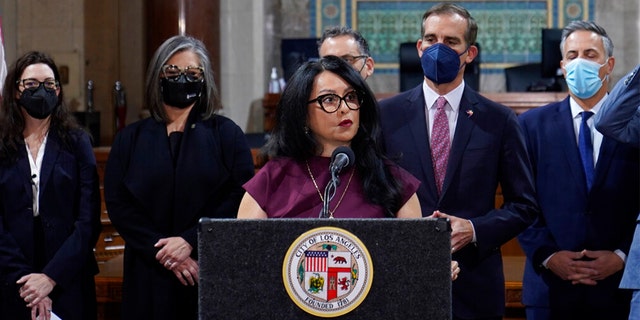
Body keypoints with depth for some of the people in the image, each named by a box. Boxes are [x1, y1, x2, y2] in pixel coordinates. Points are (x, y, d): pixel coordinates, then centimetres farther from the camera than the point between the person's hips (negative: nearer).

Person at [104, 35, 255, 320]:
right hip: (149, 277, 1)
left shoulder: (226, 134, 5)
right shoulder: (130, 139, 10)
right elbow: (117, 205, 1)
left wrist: (191, 240, -15)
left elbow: (241, 198, -5)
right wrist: (162, 251, -12)